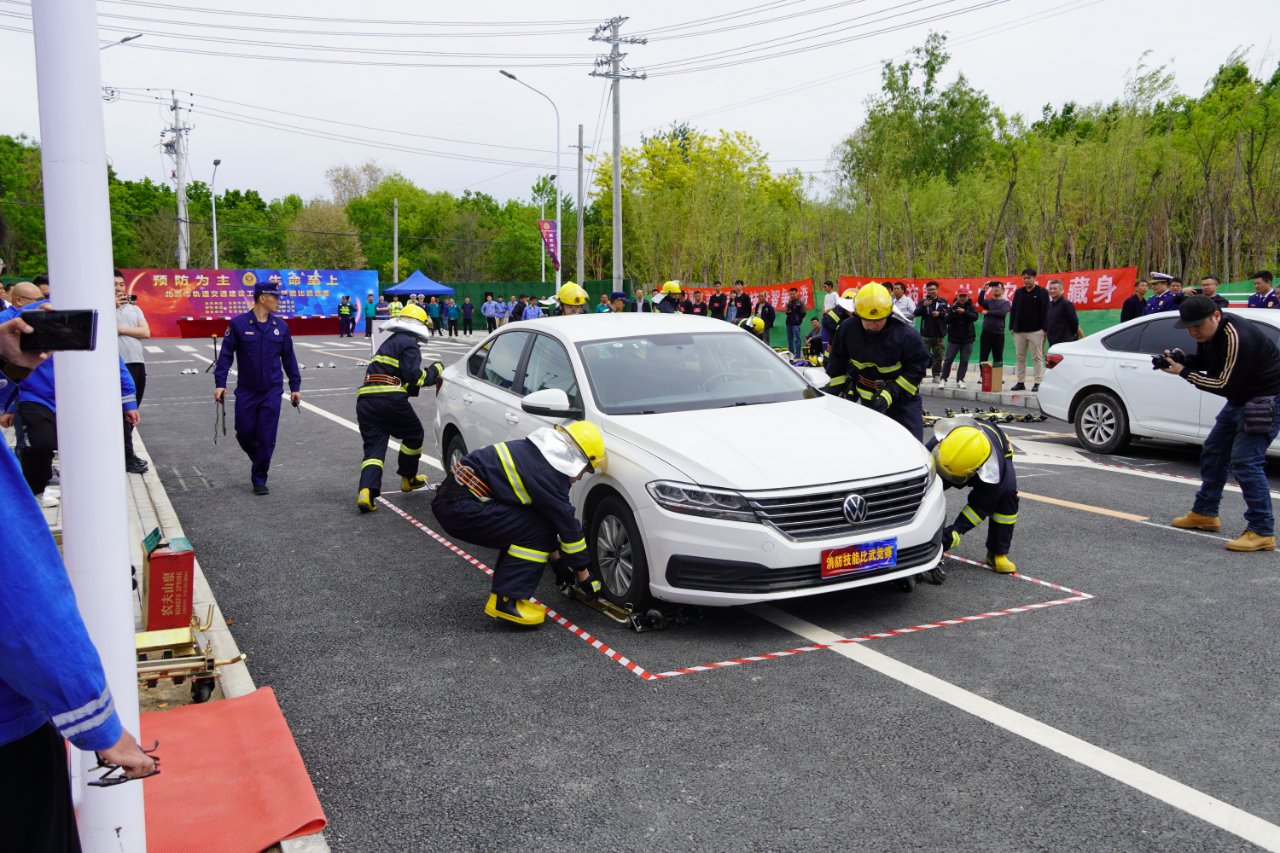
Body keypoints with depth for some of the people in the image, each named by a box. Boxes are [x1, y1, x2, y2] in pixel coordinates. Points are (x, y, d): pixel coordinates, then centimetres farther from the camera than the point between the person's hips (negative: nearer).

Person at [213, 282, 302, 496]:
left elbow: (288, 357, 10)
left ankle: (259, 479, 11)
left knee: (267, 438, -1)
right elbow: (226, 354, -3)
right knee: (244, 433, 4)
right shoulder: (239, 323, -6)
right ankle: (259, 460, 34)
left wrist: (295, 386, 10)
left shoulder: (281, 326, 3)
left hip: (272, 392, 1)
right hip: (246, 390, -1)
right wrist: (220, 383, -8)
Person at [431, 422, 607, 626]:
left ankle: (504, 592, 15)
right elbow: (568, 525, -6)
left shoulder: (536, 455, 16)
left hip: (451, 494, 10)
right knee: (535, 530, -9)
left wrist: (557, 558, 30)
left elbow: (549, 515, 25)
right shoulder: (547, 473, -13)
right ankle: (505, 601, -6)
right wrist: (584, 576, 4)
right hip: (460, 507, -10)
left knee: (520, 525, 17)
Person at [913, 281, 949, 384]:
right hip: (926, 334, -1)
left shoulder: (943, 302, 8)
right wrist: (924, 306, -23)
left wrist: (940, 313, -13)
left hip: (939, 335, 1)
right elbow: (916, 313, -9)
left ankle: (936, 376, 15)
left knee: (938, 356, 7)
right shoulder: (923, 302, 5)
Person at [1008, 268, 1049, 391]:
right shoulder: (1018, 292, 13)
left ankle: (1038, 382, -1)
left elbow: (1045, 312, -3)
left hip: (1035, 331, -5)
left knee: (1037, 358, -3)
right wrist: (1012, 327, 8)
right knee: (1020, 357, 7)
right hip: (1019, 331, 5)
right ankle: (1021, 382, 13)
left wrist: (1044, 328, -9)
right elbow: (1013, 310, 14)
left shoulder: (1042, 292, 0)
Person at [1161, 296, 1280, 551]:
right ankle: (1205, 513, 31)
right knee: (1214, 453, 17)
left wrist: (1184, 372, -21)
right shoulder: (1209, 332, 0)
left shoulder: (1237, 338, -29)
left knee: (1245, 462, -18)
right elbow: (1202, 361, 13)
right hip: (1240, 400, 11)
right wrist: (1179, 359, -8)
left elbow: (1226, 385, -27)